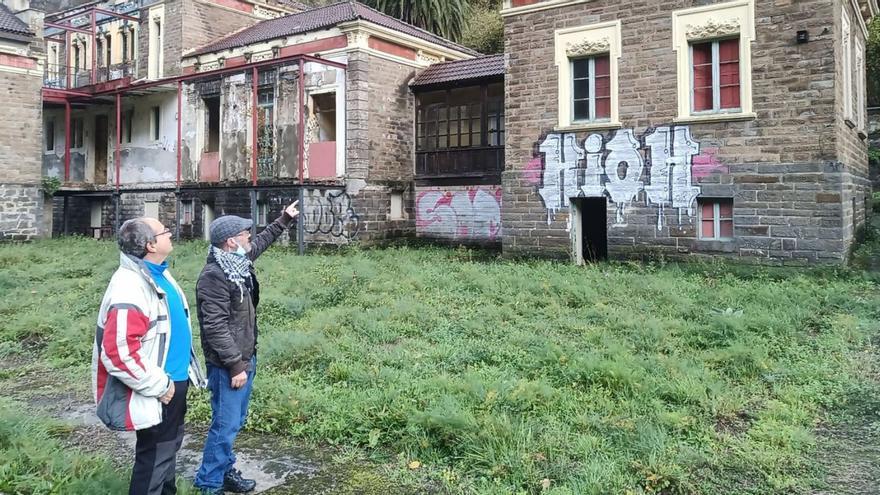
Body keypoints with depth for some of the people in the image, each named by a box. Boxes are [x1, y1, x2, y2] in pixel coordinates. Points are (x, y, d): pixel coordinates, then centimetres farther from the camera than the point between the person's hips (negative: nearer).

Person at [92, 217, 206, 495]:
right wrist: (158, 386, -22)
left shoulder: (159, 274, 6)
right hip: (156, 393, -10)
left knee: (170, 445, 25)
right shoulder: (129, 288, -27)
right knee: (154, 456, 5)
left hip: (174, 381, 10)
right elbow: (118, 352, -32)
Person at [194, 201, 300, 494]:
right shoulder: (214, 276, -22)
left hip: (245, 358, 9)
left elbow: (261, 242, 28)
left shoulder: (239, 262, 6)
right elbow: (216, 327, -25)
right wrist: (235, 365, -23)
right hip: (228, 365, -9)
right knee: (225, 425, -1)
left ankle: (225, 470, 33)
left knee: (235, 422, 19)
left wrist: (284, 220, 32)